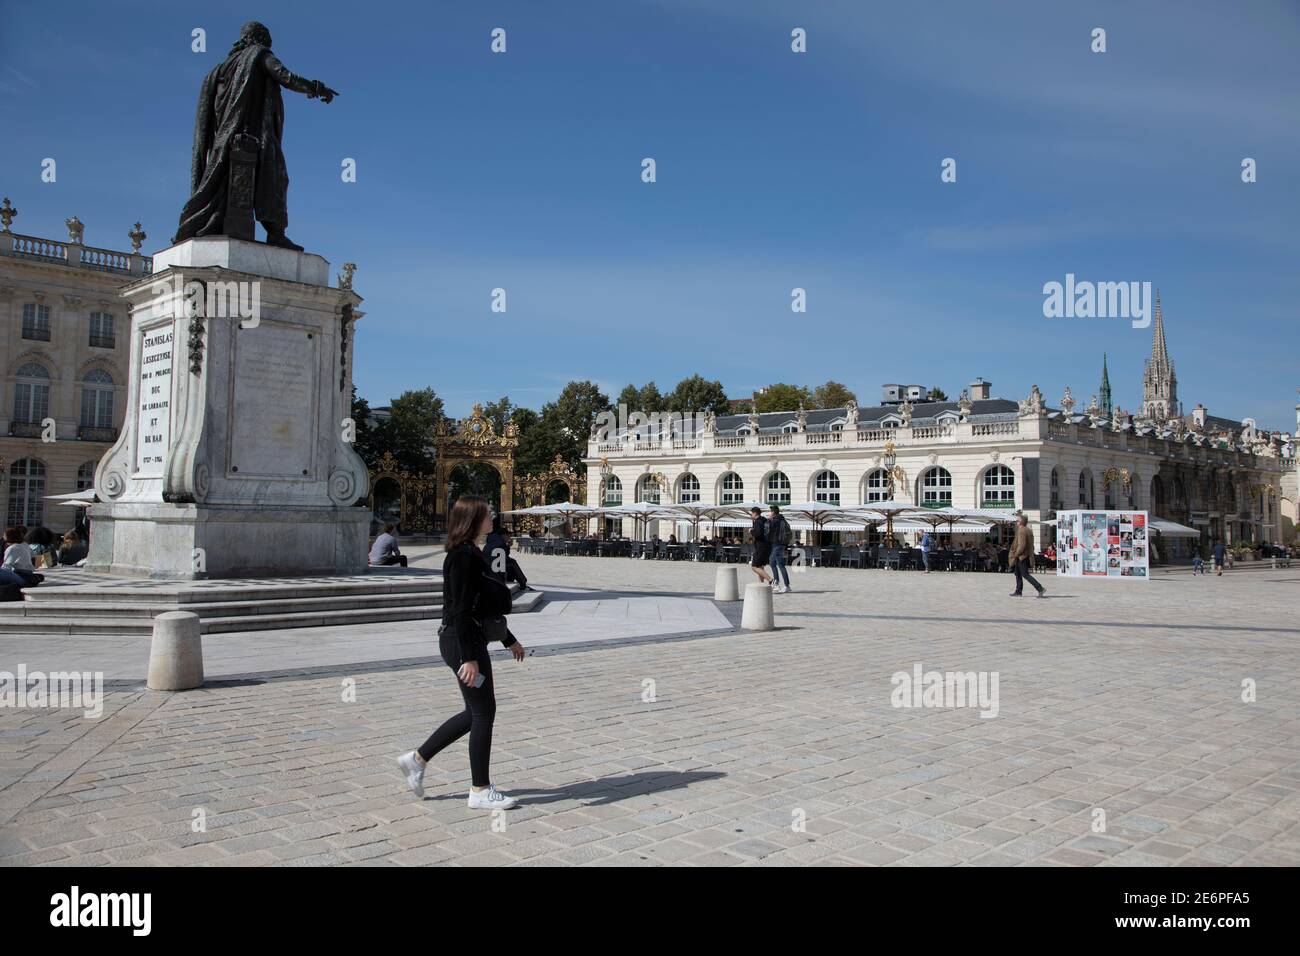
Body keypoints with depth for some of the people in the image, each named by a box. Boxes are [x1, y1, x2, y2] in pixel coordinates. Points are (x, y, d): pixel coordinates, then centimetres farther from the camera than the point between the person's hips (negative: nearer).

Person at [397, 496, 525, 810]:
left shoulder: (474, 554, 14)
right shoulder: (463, 557, -17)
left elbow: (486, 605, 22)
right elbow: (461, 610, -22)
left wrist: (509, 640, 27)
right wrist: (469, 658, -24)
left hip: (471, 640, 10)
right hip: (462, 642, -10)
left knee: (476, 712, 16)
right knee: (483, 713, -1)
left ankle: (417, 759, 24)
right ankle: (480, 791, 10)